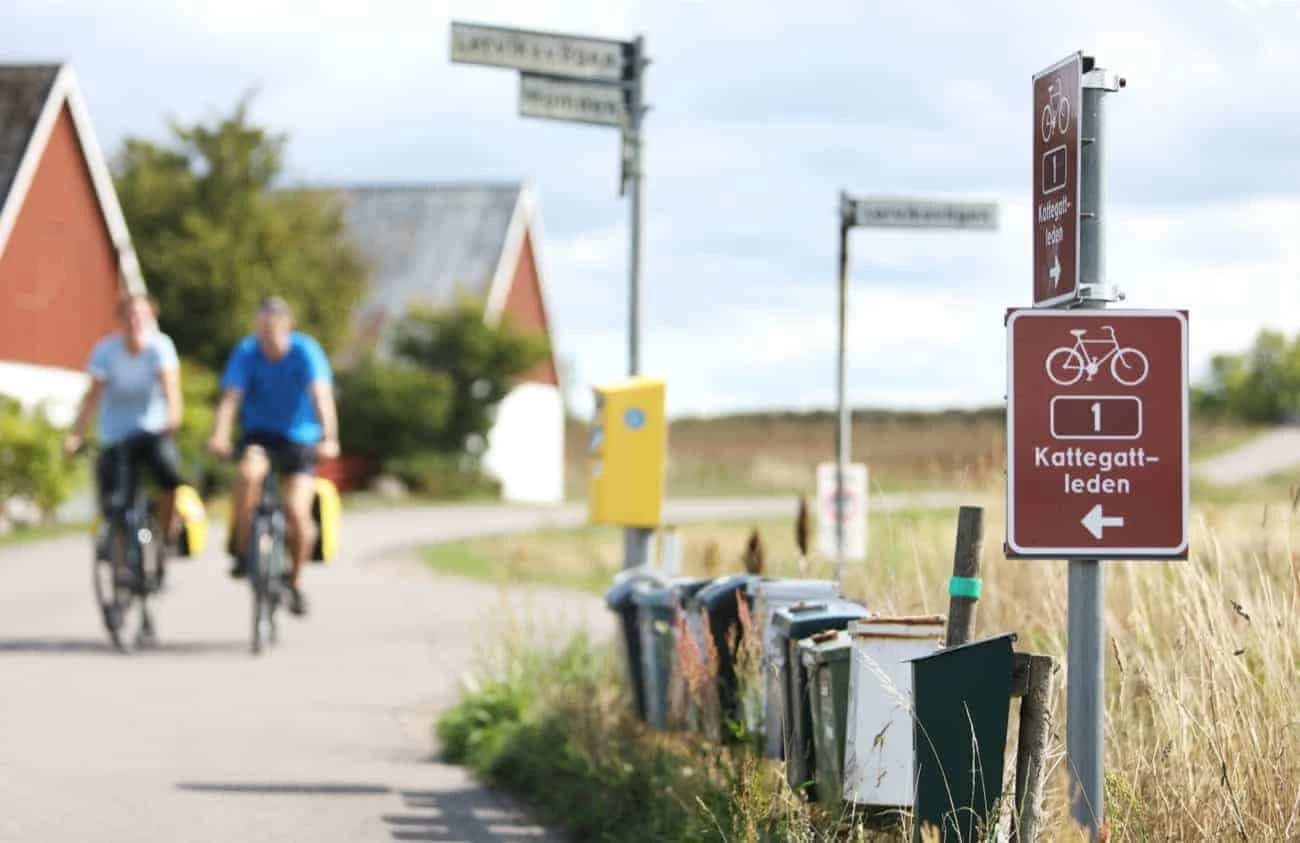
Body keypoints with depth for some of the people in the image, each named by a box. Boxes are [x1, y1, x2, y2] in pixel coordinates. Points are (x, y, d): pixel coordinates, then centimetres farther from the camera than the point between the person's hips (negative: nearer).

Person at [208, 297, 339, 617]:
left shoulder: (306, 351, -15)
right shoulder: (246, 352, -11)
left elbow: (321, 396, -27)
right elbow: (230, 397, -21)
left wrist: (329, 439, -42)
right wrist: (219, 436, -39)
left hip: (299, 438, -1)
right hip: (259, 434, 1)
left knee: (297, 512, -16)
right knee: (248, 473, -34)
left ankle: (294, 579, 11)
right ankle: (242, 551, -16)